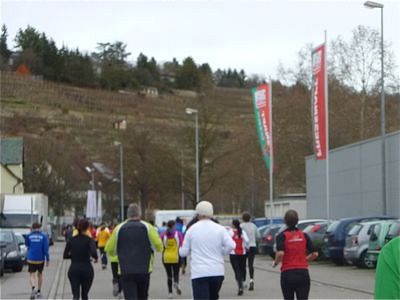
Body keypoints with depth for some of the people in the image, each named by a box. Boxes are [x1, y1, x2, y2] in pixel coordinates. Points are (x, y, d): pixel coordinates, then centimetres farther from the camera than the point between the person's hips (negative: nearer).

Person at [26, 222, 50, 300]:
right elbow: (46, 249, -9)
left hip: (31, 259, -1)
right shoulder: (43, 236, -4)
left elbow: (27, 244, 18)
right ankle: (38, 292, 25)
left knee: (32, 275, 0)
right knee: (40, 274, 19)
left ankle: (33, 288, -27)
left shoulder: (29, 236, -3)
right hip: (40, 259, 1)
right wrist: (47, 259, -5)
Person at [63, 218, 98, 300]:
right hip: (87, 269, -1)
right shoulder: (89, 240, -7)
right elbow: (93, 253, -24)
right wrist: (96, 258, -3)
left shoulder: (71, 240, 2)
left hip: (74, 270, 1)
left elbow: (65, 255, 3)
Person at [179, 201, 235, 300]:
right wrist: (221, 252, 8)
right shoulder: (220, 229, 1)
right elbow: (231, 245, -10)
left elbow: (183, 252, 3)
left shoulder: (191, 230, 0)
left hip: (199, 273, -3)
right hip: (217, 272, 3)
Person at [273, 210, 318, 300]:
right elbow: (315, 254, 2)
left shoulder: (282, 236, -5)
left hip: (287, 273, -2)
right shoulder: (304, 235, 6)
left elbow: (280, 253, -20)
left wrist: (275, 263, -2)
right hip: (303, 273, 2)